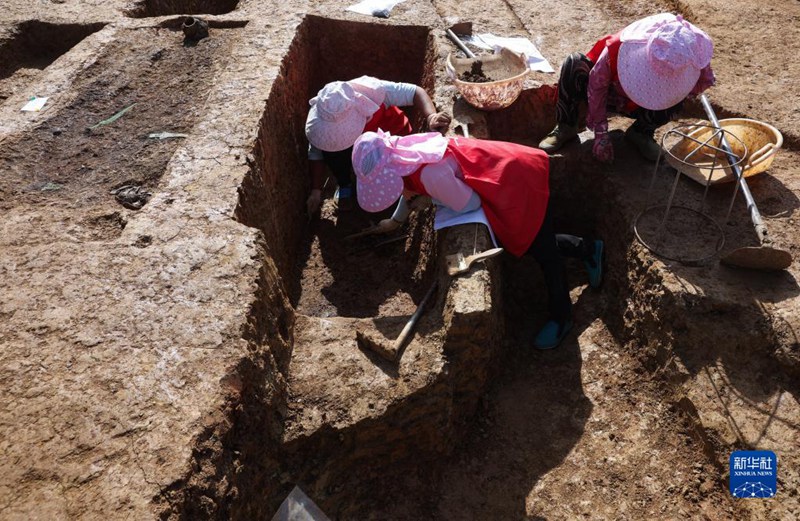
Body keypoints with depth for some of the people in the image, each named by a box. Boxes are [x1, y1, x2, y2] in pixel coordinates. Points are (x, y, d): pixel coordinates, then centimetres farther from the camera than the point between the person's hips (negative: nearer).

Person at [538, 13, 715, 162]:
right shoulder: (618, 47, -37)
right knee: (574, 63, -32)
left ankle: (640, 132, -2)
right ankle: (566, 128, -18)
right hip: (610, 93, -2)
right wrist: (601, 133, -26)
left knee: (675, 100, -31)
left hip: (640, 107, 2)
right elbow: (596, 84, -25)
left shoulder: (679, 58, -29)